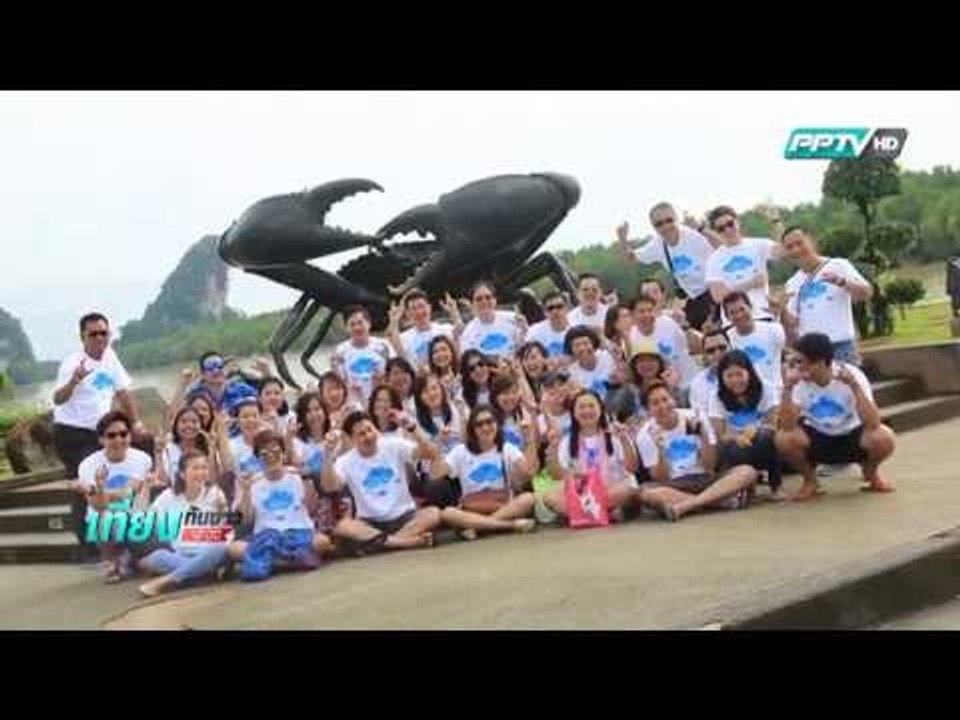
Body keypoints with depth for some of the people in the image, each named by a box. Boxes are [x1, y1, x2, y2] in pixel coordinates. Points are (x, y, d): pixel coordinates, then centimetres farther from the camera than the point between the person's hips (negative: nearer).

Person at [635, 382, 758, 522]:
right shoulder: (646, 435, -5)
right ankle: (723, 498, -29)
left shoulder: (695, 419, -2)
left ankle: (683, 506, -34)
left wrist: (703, 436, -17)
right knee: (644, 492, -36)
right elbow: (661, 480, -7)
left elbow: (709, 466, -3)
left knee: (747, 472, -23)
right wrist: (660, 451, -23)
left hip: (704, 480, 2)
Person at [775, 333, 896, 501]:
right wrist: (788, 389, -37)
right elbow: (787, 426, -27)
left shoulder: (852, 375, -24)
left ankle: (871, 475, 5)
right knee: (785, 439, -30)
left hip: (852, 436, -1)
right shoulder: (798, 381, -18)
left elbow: (873, 423, -33)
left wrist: (854, 386, -42)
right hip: (817, 438, 1)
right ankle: (810, 481, 1)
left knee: (884, 438, -32)